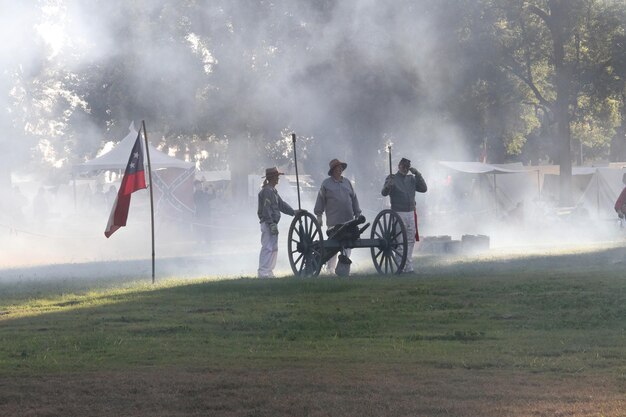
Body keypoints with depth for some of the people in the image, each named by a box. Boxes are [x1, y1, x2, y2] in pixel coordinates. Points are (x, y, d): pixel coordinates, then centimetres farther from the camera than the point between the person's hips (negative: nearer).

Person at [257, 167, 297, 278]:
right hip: (268, 224, -11)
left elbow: (281, 204, 26)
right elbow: (266, 209, -20)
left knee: (273, 248, 13)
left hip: (272, 223, 11)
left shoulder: (272, 191, 19)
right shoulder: (267, 191, -13)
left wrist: (293, 212, 22)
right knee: (268, 247, -11)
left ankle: (268, 272, 17)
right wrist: (271, 224, -24)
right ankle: (263, 272, -12)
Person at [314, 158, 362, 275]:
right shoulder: (326, 184, 4)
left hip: (348, 220, 4)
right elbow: (320, 200, 5)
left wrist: (357, 214, 15)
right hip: (333, 220, -4)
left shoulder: (347, 182, 15)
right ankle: (330, 268, 2)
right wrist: (319, 216, 0)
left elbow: (354, 199, 19)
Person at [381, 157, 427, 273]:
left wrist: (418, 175, -4)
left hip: (411, 213, 5)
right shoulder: (392, 178, 0)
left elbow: (423, 189, 6)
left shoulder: (411, 179, 15)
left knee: (410, 241, 6)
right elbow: (384, 193, -12)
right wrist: (389, 185, -33)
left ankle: (409, 267, 10)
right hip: (398, 214, -5)